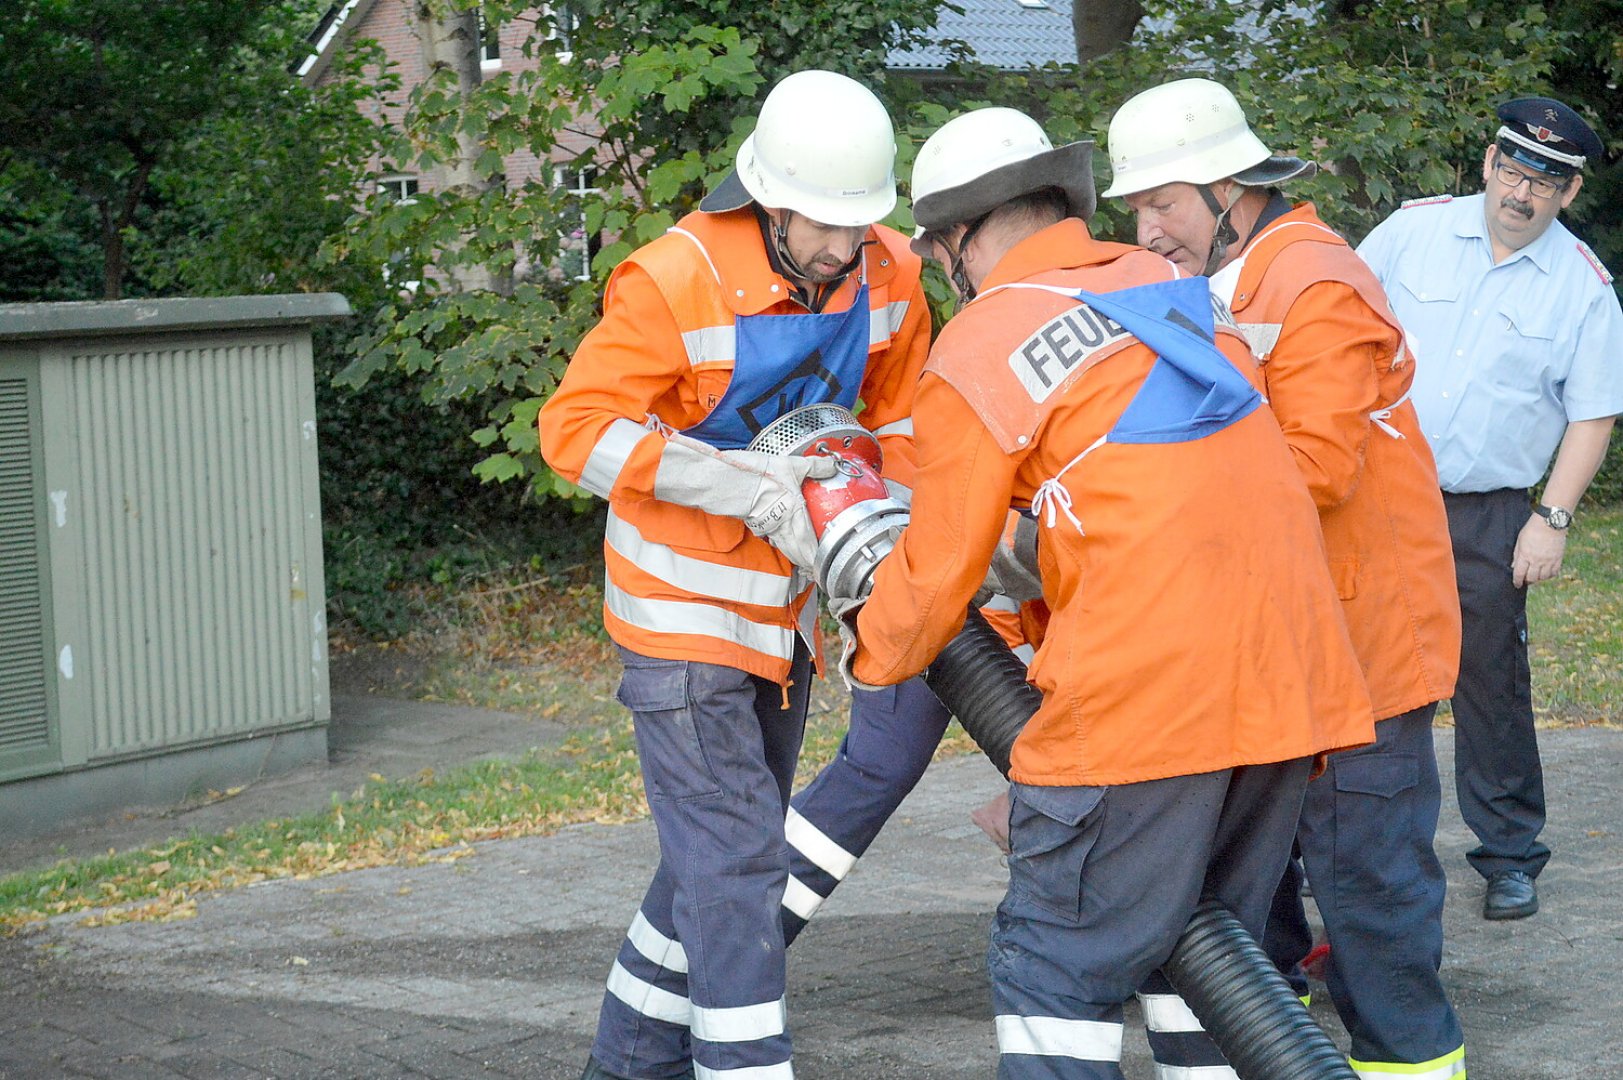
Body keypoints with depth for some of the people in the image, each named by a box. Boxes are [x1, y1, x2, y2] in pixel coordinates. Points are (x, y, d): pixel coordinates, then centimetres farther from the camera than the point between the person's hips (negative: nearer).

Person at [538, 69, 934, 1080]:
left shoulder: (890, 275, -7)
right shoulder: (676, 281, -24)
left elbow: (904, 420, 7)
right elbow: (575, 428, -23)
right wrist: (743, 485, -30)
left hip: (784, 604, 7)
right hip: (684, 608, -7)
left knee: (723, 852, 18)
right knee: (733, 862, -12)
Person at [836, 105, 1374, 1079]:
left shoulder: (977, 352, -2)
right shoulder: (1173, 288, 17)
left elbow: (940, 569, 5)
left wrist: (873, 652, 26)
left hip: (1146, 689, -7)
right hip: (1291, 672, 7)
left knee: (1059, 967, 1)